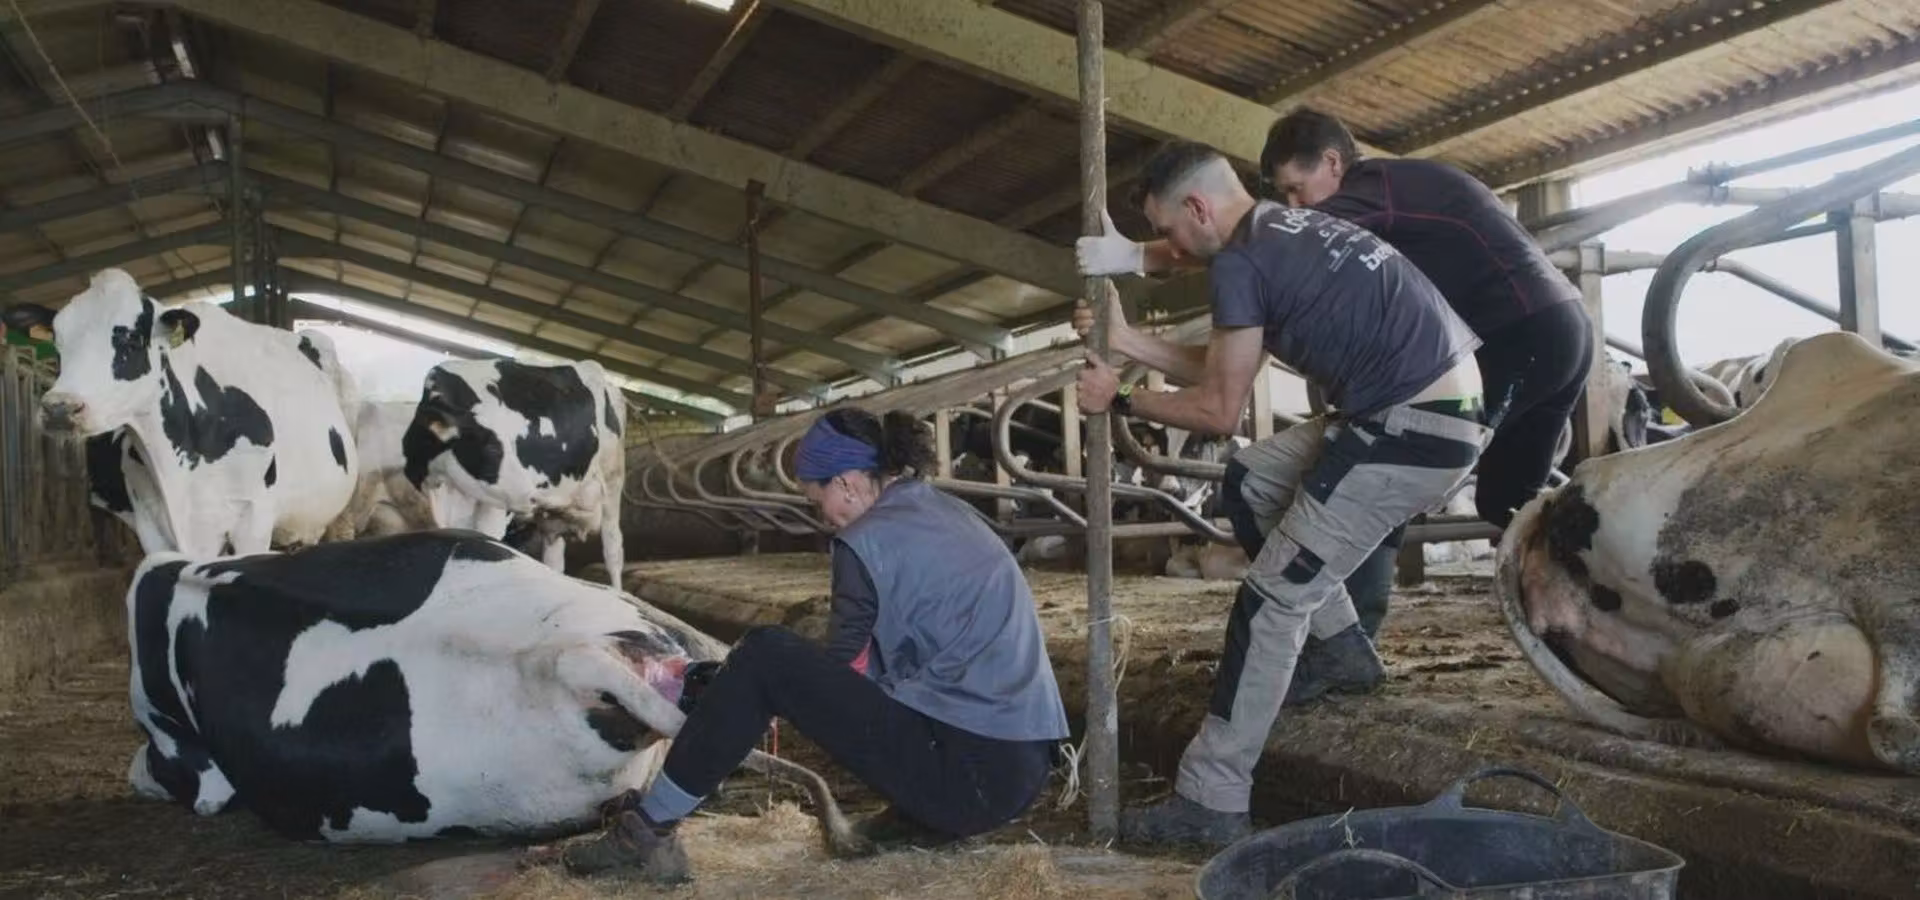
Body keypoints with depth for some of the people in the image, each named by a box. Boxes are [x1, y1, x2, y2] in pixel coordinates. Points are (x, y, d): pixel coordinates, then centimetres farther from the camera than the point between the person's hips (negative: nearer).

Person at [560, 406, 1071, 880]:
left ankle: (647, 829, 4)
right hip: (1026, 764, 8)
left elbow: (840, 668, 4)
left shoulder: (868, 540, -7)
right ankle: (925, 812, 19)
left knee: (765, 660, -5)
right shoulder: (949, 512, 16)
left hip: (974, 774, -8)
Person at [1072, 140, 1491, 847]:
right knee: (1249, 482, 21)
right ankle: (1342, 644, 23)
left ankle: (1210, 804, 2)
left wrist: (1119, 400, 5)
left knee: (1271, 602, -5)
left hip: (1415, 430, -10)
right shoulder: (1287, 230, 18)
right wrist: (1128, 340, 17)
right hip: (1431, 410, 10)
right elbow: (1223, 371, 19)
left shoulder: (1239, 262, -11)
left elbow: (1219, 410, -7)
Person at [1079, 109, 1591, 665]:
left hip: (1519, 336, -10)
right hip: (1558, 332, 10)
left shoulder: (1377, 186, -11)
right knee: (1508, 502, 22)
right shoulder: (1396, 187, 19)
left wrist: (1136, 256, -26)